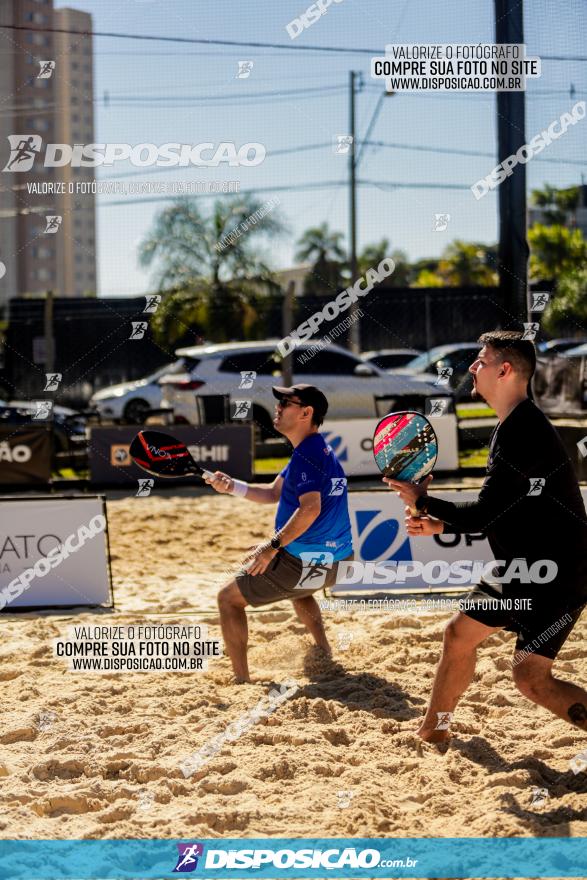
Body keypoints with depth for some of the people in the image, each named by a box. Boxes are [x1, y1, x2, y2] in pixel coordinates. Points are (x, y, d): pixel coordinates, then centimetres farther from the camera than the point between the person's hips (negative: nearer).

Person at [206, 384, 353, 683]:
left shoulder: (306, 454, -17)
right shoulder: (319, 451, 15)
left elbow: (310, 508, -31)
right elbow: (273, 493, 22)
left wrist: (273, 546, -29)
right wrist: (232, 486, 8)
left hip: (301, 562, -10)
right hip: (332, 562, 10)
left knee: (229, 598, 2)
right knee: (295, 587, 43)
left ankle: (241, 681, -4)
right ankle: (324, 656, 37)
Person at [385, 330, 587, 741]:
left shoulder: (523, 431, -23)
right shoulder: (515, 425, 11)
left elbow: (483, 514, -23)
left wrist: (422, 501, -8)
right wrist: (440, 524, 11)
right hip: (521, 568, 10)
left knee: (531, 675, -15)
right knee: (460, 632, 17)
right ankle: (433, 730, 33)